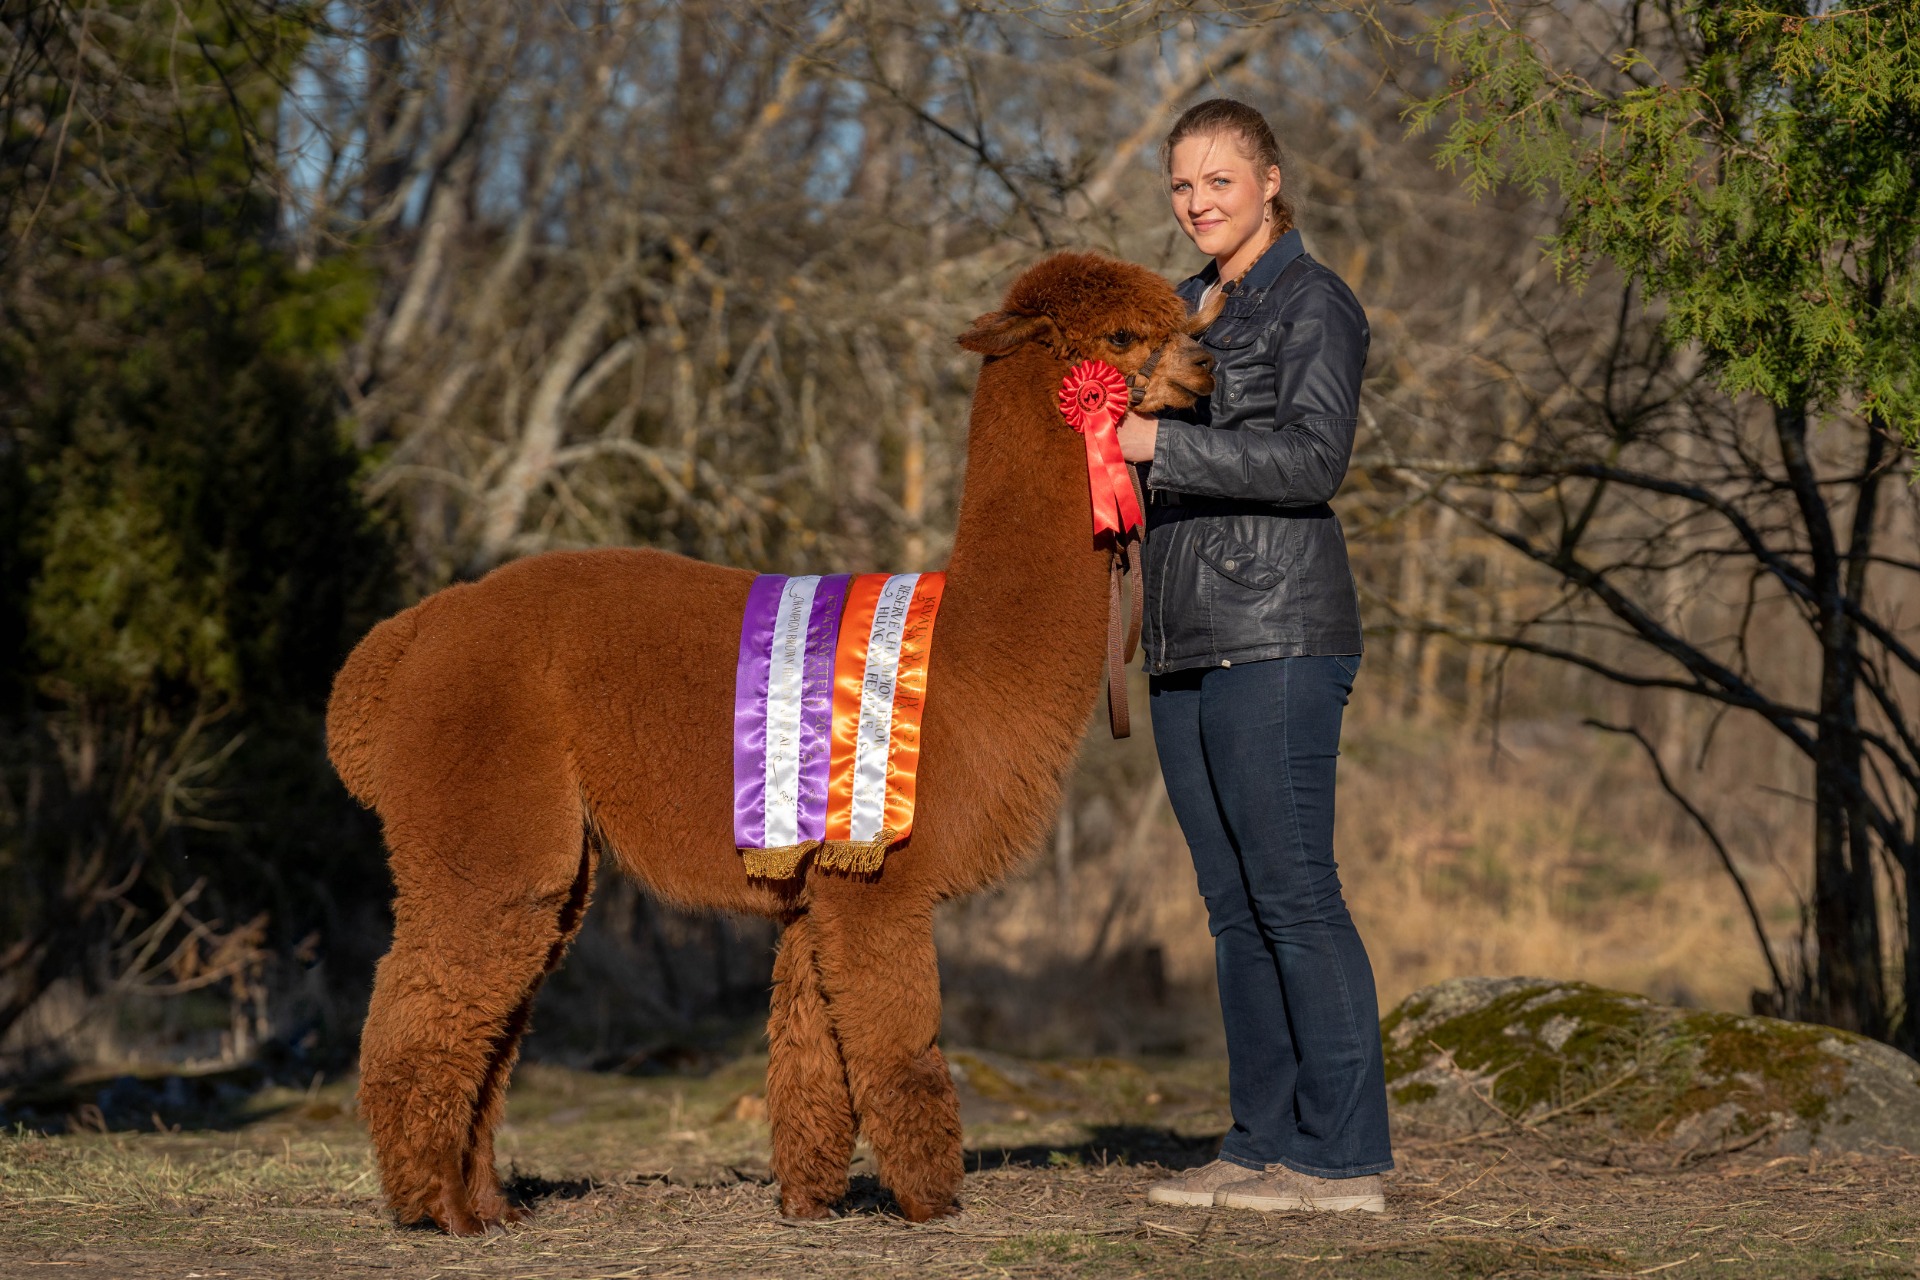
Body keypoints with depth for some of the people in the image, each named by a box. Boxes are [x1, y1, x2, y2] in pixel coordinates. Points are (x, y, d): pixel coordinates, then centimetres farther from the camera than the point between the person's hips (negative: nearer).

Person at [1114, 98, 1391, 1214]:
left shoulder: (1315, 305, -4)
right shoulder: (1191, 307, 20)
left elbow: (1312, 461, -16)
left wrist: (1159, 442, -20)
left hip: (1278, 631, -8)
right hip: (1190, 640, 8)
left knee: (1293, 890, -10)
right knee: (1236, 905, 8)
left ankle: (1345, 1154, -7)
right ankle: (1268, 1143, 12)